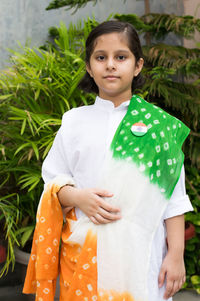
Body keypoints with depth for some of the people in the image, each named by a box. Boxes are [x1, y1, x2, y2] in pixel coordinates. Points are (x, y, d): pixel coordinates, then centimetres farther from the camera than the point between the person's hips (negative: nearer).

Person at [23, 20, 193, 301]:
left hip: (142, 254, -1)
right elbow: (52, 183, 8)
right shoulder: (74, 121, 5)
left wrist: (176, 254, -4)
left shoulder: (161, 125, 0)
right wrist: (77, 197, -12)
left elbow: (174, 198, 0)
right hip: (83, 254, 1)